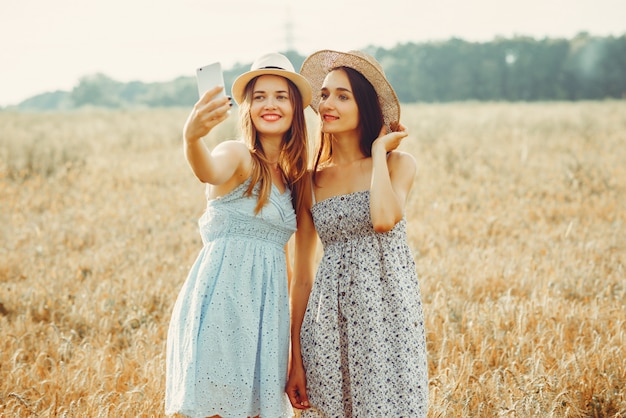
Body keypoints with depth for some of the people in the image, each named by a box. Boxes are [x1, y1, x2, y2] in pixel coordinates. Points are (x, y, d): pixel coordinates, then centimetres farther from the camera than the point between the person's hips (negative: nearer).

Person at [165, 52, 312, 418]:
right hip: (224, 296, -6)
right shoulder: (237, 154, -5)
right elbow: (210, 172, -30)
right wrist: (192, 138, -53)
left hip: (267, 305, 6)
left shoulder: (291, 175, 14)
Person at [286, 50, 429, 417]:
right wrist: (295, 360, 4)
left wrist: (379, 150, -8)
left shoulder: (399, 164, 0)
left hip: (388, 311, -2)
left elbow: (384, 219, -23)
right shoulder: (312, 182, 6)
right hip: (331, 317, 2)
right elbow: (302, 278, 7)